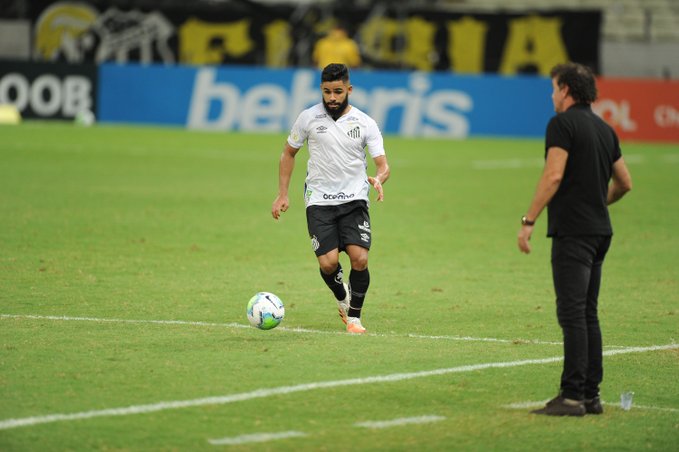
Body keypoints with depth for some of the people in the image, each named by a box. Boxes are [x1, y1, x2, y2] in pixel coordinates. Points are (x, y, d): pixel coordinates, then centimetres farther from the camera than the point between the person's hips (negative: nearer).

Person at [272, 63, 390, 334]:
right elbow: (288, 153, 14)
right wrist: (282, 194, 9)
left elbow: (383, 165, -3)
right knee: (328, 262, -15)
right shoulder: (309, 118, 1)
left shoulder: (365, 123, 0)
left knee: (359, 259, -16)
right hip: (319, 201, 0)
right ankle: (342, 298, 20)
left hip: (354, 200, 0)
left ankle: (354, 316, 5)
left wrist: (378, 179, -27)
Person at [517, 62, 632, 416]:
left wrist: (528, 221, -15)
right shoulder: (604, 129, 15)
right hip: (599, 230, 8)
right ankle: (591, 394, 11)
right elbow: (624, 183, 20)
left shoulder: (563, 124, -9)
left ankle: (572, 396, -14)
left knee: (572, 313, -10)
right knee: (588, 314, 12)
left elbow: (553, 175, -18)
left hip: (572, 231, -8)